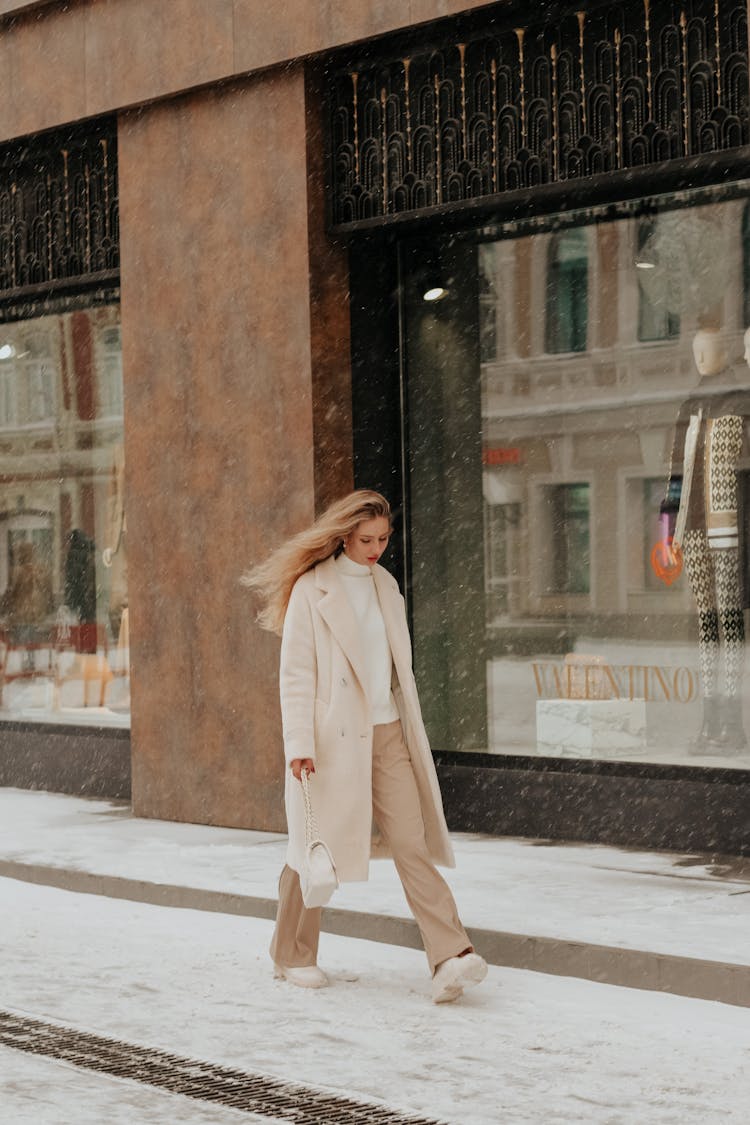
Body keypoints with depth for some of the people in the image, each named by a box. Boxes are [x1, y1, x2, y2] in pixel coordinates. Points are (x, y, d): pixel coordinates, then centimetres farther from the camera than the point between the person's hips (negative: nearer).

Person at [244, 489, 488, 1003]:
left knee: (412, 844, -5)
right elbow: (296, 673, -8)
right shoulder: (312, 589, -5)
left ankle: (452, 958, -14)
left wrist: (410, 727, 18)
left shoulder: (385, 585, 13)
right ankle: (292, 956, 22)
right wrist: (299, 744, -15)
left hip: (387, 733, 5)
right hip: (334, 738, -5)